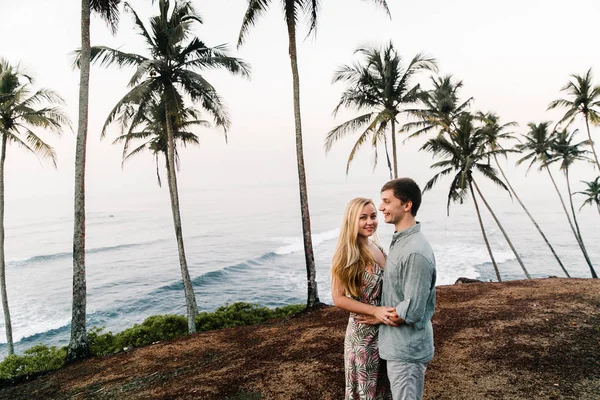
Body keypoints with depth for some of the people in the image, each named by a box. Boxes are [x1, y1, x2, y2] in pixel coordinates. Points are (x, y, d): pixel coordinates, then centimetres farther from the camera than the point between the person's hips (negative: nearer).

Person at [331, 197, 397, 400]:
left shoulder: (377, 248, 2)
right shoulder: (347, 254, -18)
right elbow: (338, 298, -18)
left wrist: (389, 312, -4)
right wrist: (375, 311, -25)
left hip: (385, 329, 6)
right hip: (363, 331, -6)